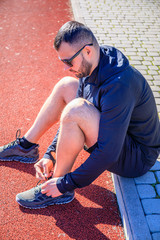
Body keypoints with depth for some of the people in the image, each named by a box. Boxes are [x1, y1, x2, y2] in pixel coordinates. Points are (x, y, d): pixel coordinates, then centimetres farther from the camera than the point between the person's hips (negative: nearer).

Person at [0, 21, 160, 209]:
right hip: (113, 137, 9)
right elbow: (70, 122, 5)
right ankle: (26, 146, 18)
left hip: (136, 159, -9)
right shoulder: (91, 67, -5)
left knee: (76, 110, -34)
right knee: (66, 86, 8)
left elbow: (108, 154, -33)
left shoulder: (118, 85, -34)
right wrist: (50, 155, -3)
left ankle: (58, 186, -12)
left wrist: (65, 185, -23)